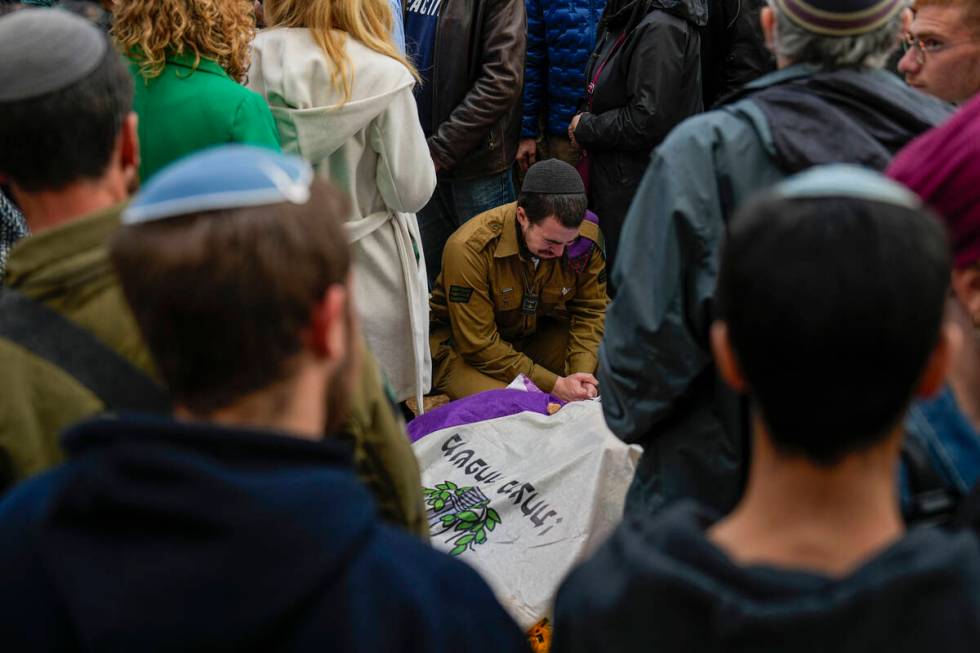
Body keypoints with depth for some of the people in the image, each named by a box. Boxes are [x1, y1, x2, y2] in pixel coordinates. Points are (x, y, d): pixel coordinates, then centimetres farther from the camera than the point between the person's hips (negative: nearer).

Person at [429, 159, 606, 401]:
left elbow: (590, 311, -6)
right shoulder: (468, 249, -30)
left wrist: (581, 374, -26)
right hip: (462, 346, -5)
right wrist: (554, 385, -31)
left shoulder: (587, 239, -17)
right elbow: (479, 345, -26)